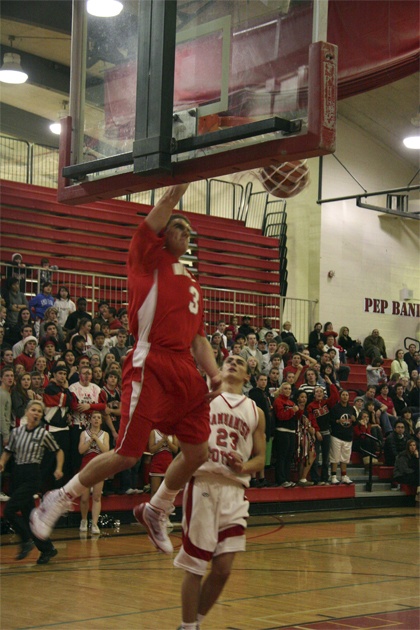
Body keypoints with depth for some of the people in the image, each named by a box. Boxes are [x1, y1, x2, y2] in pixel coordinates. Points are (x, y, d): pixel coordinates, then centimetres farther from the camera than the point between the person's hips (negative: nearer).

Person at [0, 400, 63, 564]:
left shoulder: (43, 434, -5)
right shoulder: (16, 432, 6)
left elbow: (58, 451, 6)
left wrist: (59, 469, -6)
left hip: (32, 476, -6)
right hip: (18, 475, 6)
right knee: (27, 514, 9)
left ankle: (26, 541, -1)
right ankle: (47, 549, 19)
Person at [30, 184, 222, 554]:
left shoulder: (192, 284, 24)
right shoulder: (148, 259, 7)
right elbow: (154, 221, -11)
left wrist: (214, 375, 8)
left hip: (186, 370, 7)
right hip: (150, 366, -7)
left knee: (198, 452, 4)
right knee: (127, 455, -8)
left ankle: (155, 512, 27)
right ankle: (59, 500, 12)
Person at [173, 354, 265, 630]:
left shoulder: (255, 412, 16)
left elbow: (260, 459, 15)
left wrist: (243, 467, -4)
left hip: (234, 489, 3)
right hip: (202, 483, -3)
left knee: (223, 568, -1)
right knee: (195, 566, -1)